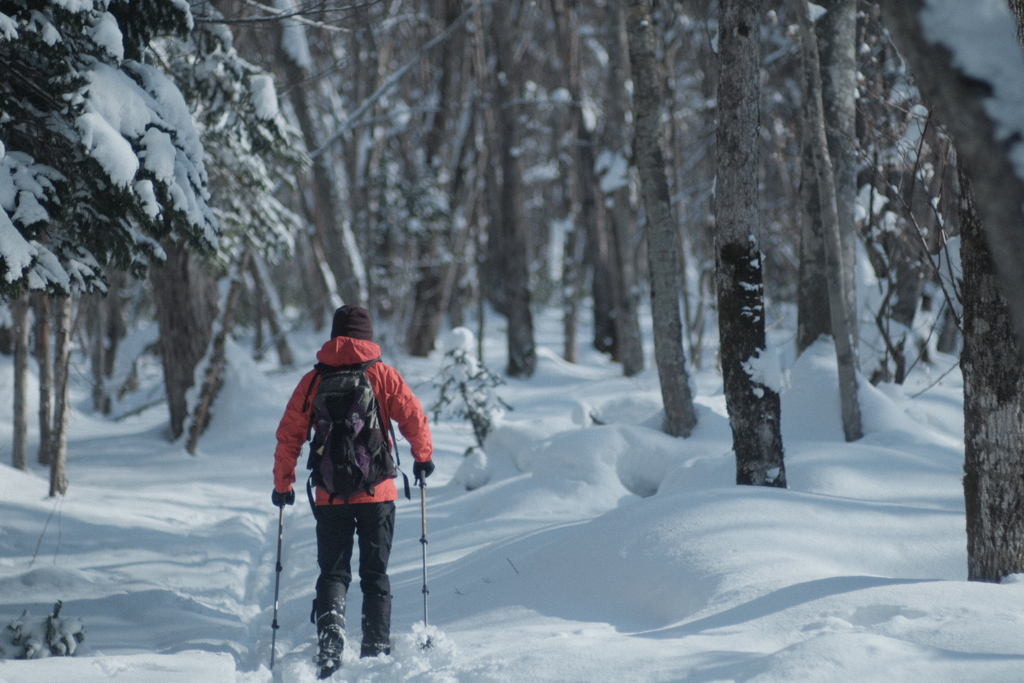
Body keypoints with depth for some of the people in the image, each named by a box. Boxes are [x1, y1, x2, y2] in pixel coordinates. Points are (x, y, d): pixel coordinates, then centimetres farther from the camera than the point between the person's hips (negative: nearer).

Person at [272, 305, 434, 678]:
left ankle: (330, 633, -17)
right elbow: (415, 418, -5)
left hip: (330, 495, 0)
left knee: (333, 573, 7)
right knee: (375, 576, 11)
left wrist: (283, 484, 13)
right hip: (378, 493, 0)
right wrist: (423, 457, 14)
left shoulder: (313, 381, 1)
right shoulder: (383, 375, -2)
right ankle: (377, 650, 8)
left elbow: (289, 436, 2)